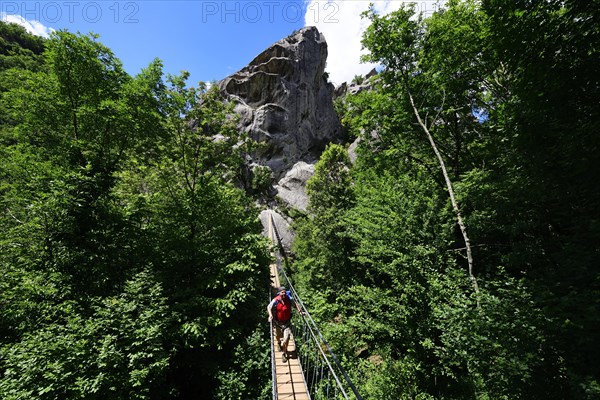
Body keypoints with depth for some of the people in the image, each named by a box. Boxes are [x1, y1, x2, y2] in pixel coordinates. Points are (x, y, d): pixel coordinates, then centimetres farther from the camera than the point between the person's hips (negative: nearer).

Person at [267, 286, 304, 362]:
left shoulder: (289, 299, -16)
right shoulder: (275, 301, -22)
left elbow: (295, 304, 2)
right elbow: (269, 307, -13)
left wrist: (300, 312, -6)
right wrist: (270, 315, -30)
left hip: (287, 322, 0)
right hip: (278, 322, 0)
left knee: (286, 339, -6)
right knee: (278, 336, 24)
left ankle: (284, 353, 20)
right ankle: (279, 342, 61)